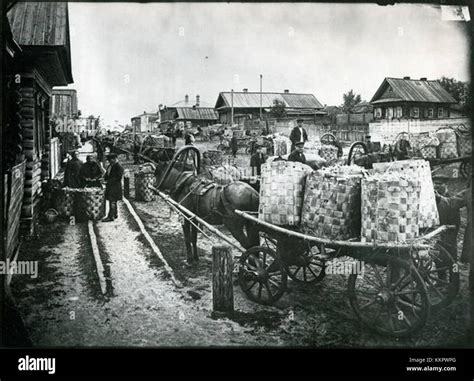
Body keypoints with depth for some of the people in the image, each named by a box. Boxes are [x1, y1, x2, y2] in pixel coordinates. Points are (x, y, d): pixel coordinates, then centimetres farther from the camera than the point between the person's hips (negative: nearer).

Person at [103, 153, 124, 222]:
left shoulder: (119, 167, -13)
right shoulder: (110, 166, 15)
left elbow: (118, 178, -18)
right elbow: (107, 174, 22)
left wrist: (109, 181, -19)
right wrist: (104, 179, 1)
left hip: (115, 186, -9)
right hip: (110, 186, 9)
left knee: (112, 201, -9)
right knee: (113, 201, 16)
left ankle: (110, 217, -7)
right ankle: (115, 214, 27)